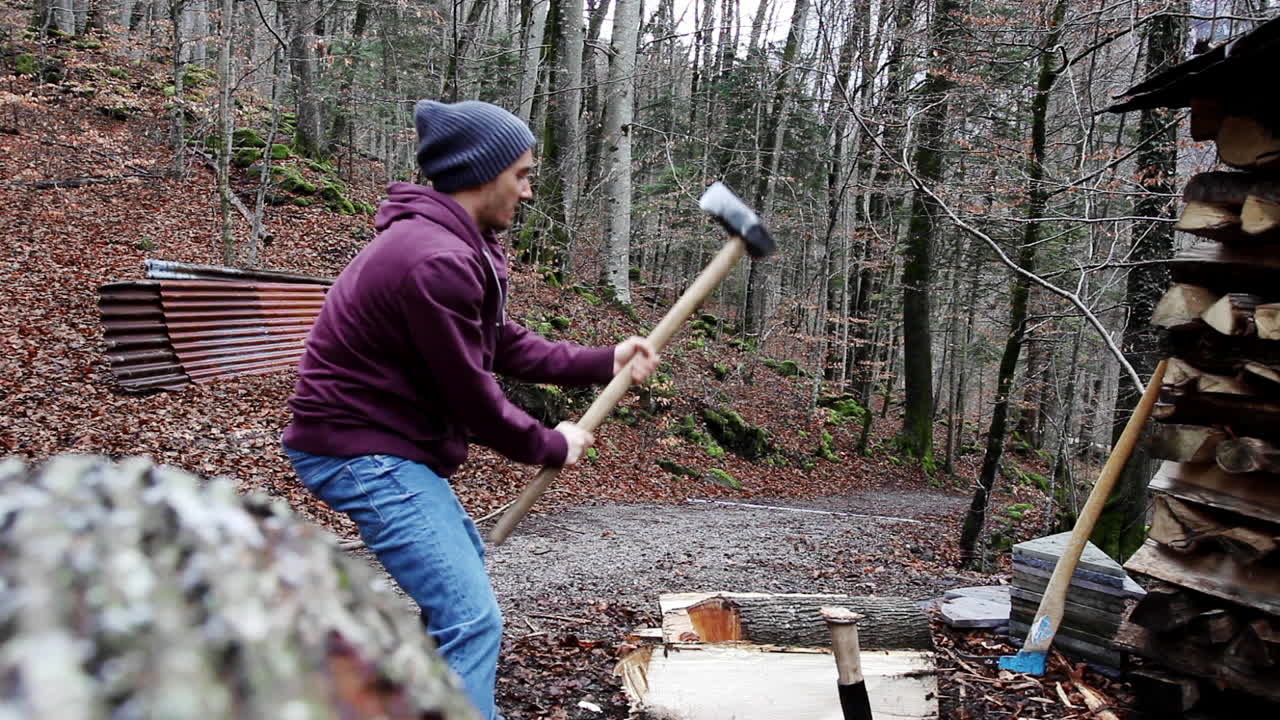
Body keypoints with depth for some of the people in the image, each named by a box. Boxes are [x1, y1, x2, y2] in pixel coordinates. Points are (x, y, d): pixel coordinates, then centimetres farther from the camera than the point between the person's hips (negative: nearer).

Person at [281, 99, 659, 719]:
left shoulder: (456, 245, 8)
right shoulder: (436, 261, -27)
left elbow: (506, 345, 10)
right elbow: (472, 395, -22)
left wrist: (603, 363, 6)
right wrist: (551, 447, -7)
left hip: (383, 441, 12)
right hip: (363, 452, -12)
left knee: (463, 560, 30)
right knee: (472, 620, -15)